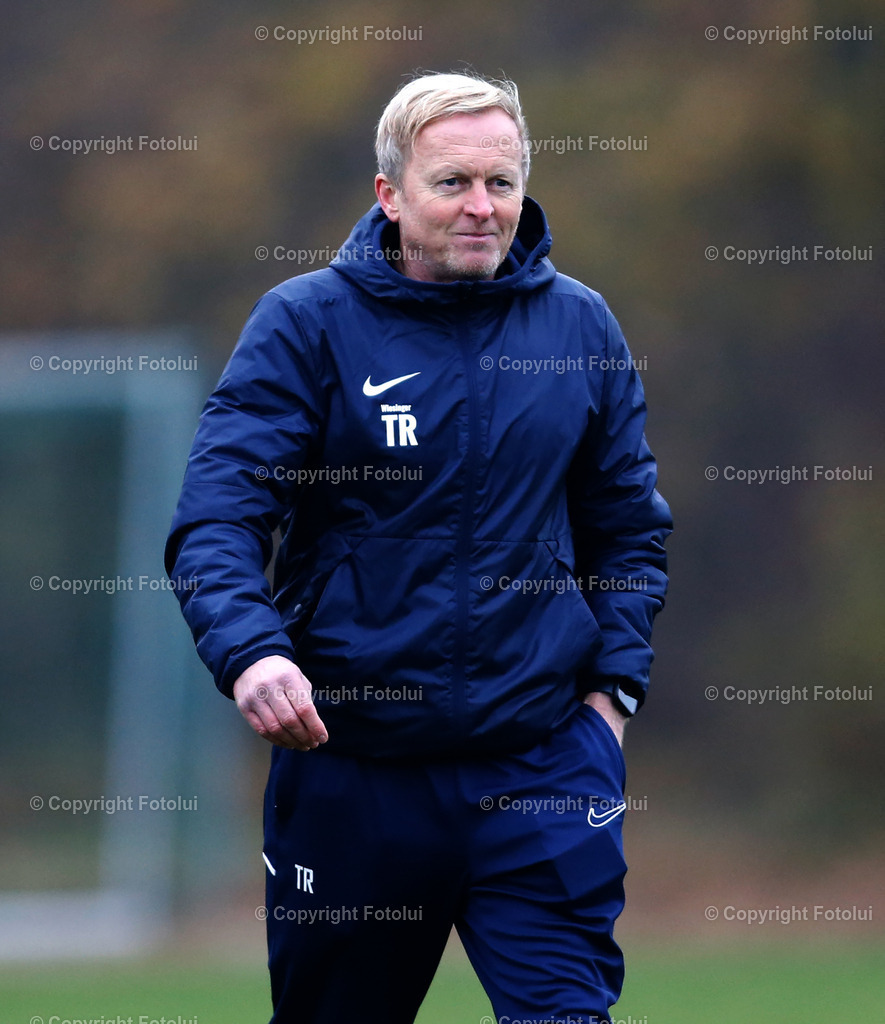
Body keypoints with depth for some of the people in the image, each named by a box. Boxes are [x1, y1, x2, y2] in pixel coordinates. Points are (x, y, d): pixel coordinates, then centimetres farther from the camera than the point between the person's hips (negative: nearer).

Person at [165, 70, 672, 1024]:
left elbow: (628, 524, 15)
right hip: (350, 761, -1)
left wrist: (614, 688, 3)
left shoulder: (579, 326, 6)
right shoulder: (306, 322, -4)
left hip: (546, 763, 1)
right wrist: (248, 649, -29)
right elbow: (217, 513, -11)